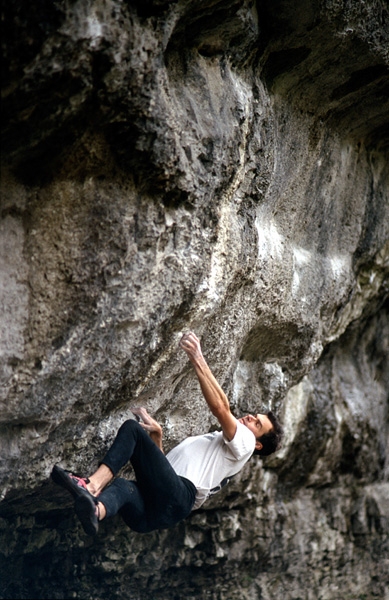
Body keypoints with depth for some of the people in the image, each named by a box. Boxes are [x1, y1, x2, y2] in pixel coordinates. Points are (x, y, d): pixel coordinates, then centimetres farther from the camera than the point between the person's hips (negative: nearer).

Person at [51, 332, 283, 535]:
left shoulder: (244, 442, 16)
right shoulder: (211, 443, 42)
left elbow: (220, 408, -4)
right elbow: (163, 464, 36)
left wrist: (198, 359, -9)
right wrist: (156, 435, 19)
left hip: (178, 495, -7)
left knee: (132, 427, -14)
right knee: (122, 486, -26)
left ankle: (92, 484, -34)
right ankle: (95, 511, -59)